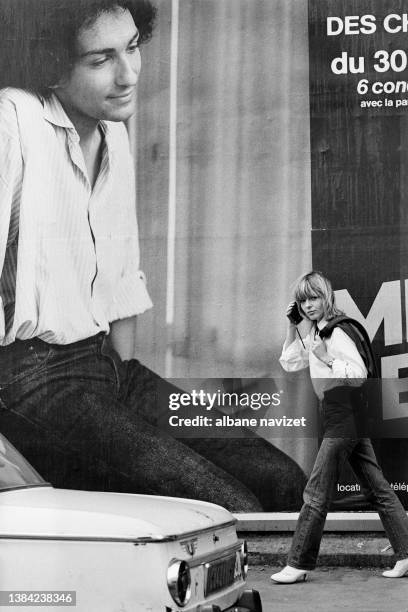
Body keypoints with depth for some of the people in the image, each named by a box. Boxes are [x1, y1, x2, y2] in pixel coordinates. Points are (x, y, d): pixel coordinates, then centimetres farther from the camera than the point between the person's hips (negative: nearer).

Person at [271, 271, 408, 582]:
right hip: (349, 417, 10)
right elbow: (290, 363, 21)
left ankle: (299, 565, 0)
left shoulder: (338, 331, -14)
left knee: (317, 491, -5)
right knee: (377, 488, 9)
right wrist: (292, 327, 13)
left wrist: (326, 359, -21)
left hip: (344, 414, -10)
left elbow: (359, 373, -20)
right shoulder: (318, 333, 14)